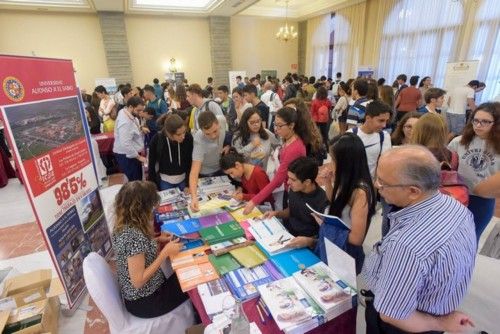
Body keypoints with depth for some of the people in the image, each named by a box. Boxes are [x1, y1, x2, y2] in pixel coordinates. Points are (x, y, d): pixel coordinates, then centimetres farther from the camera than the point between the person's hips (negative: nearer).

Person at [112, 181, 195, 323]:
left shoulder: (122, 225, -9)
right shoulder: (134, 236, -36)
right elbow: (138, 281, -30)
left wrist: (156, 240, -1)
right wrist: (166, 252, -25)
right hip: (143, 301, -8)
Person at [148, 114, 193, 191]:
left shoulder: (188, 138, -20)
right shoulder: (157, 139, -21)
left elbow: (190, 162, -10)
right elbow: (151, 164, -8)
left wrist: (188, 184, -9)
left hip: (183, 180, 1)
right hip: (164, 181, -1)